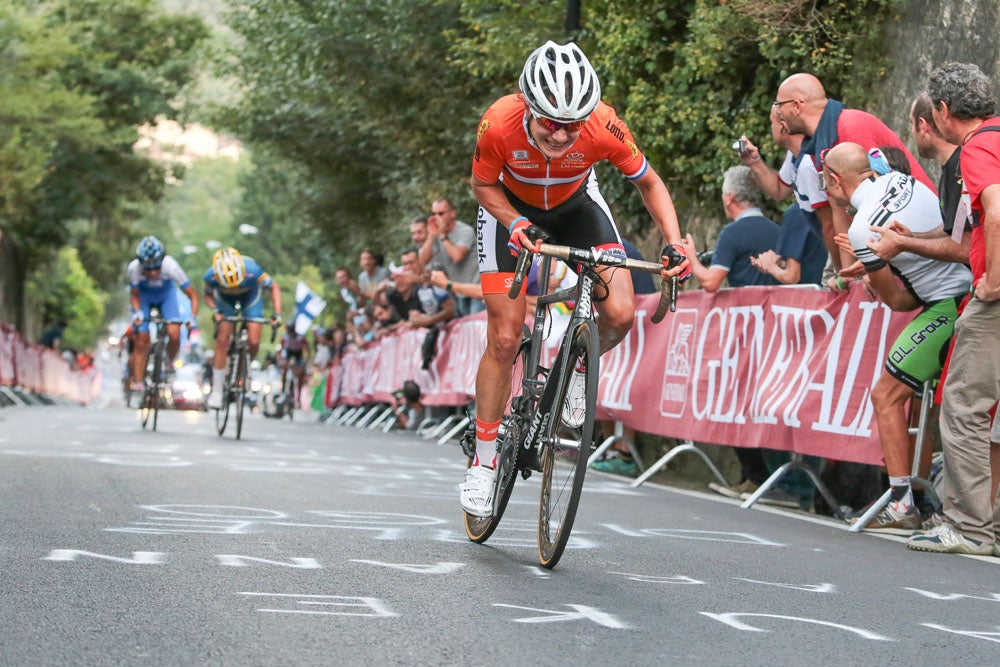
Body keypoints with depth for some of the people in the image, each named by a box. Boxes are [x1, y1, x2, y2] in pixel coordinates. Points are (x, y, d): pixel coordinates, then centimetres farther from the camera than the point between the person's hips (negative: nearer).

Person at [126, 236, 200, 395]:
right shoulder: (133, 268, -35)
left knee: (174, 334, -19)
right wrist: (137, 312, -32)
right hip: (144, 295, 0)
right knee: (141, 341, -7)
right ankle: (138, 384, 5)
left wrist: (193, 318, -38)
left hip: (166, 294, 0)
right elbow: (134, 295, -15)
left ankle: (170, 362, 12)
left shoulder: (170, 266, -37)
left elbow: (192, 295, -27)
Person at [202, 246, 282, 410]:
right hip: (224, 299, 1)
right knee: (222, 340, -10)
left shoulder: (252, 271, -39)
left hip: (250, 297, 0)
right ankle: (216, 391, -1)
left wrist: (277, 313, -30)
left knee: (253, 341, -15)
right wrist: (215, 311, -28)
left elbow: (274, 287, -21)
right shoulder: (211, 276, -35)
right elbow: (208, 295, -11)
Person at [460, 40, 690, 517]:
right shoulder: (499, 124, -36)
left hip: (575, 204, 1)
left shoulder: (604, 128, -34)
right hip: (511, 207, -1)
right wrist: (516, 224, -33)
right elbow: (482, 186, -15)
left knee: (620, 314, -19)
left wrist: (675, 244, -27)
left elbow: (648, 183, -14)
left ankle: (577, 371, 14)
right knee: (504, 339, -8)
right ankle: (483, 462, 7)